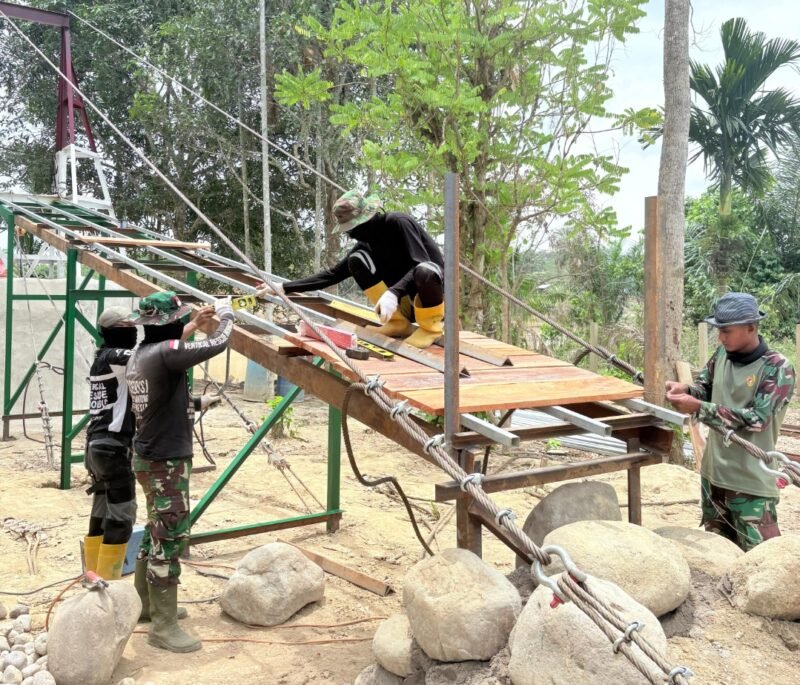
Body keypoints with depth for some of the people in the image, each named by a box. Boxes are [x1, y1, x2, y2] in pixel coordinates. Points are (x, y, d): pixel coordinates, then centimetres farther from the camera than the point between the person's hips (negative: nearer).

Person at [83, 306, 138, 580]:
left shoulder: (103, 358, 16)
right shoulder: (114, 357, -11)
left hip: (97, 445, 10)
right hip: (114, 447, -10)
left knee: (101, 514, 15)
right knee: (121, 516, -5)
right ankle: (107, 585, 0)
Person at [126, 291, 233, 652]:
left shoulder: (142, 354, 8)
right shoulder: (164, 353, -22)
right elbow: (218, 344, -23)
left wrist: (195, 402, 29)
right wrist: (225, 312, -5)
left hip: (151, 457, 10)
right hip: (166, 462, -10)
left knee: (156, 533, 21)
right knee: (170, 539, -4)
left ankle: (145, 603, 34)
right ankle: (164, 627, 3)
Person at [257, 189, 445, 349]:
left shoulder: (397, 222, -18)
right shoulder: (365, 244, 3)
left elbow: (422, 265, -29)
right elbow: (333, 274, 3)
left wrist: (393, 293, -43)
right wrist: (283, 287, -2)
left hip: (433, 291, -6)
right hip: (406, 296, 7)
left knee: (424, 271, -41)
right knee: (356, 260, -6)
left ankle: (431, 326, -12)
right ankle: (398, 322, -4)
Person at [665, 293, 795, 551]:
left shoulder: (777, 368, -16)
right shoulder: (722, 354, 3)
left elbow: (756, 419, -23)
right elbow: (705, 387, 15)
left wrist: (698, 408, -27)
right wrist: (686, 390, -9)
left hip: (751, 483, -6)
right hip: (713, 473, 7)